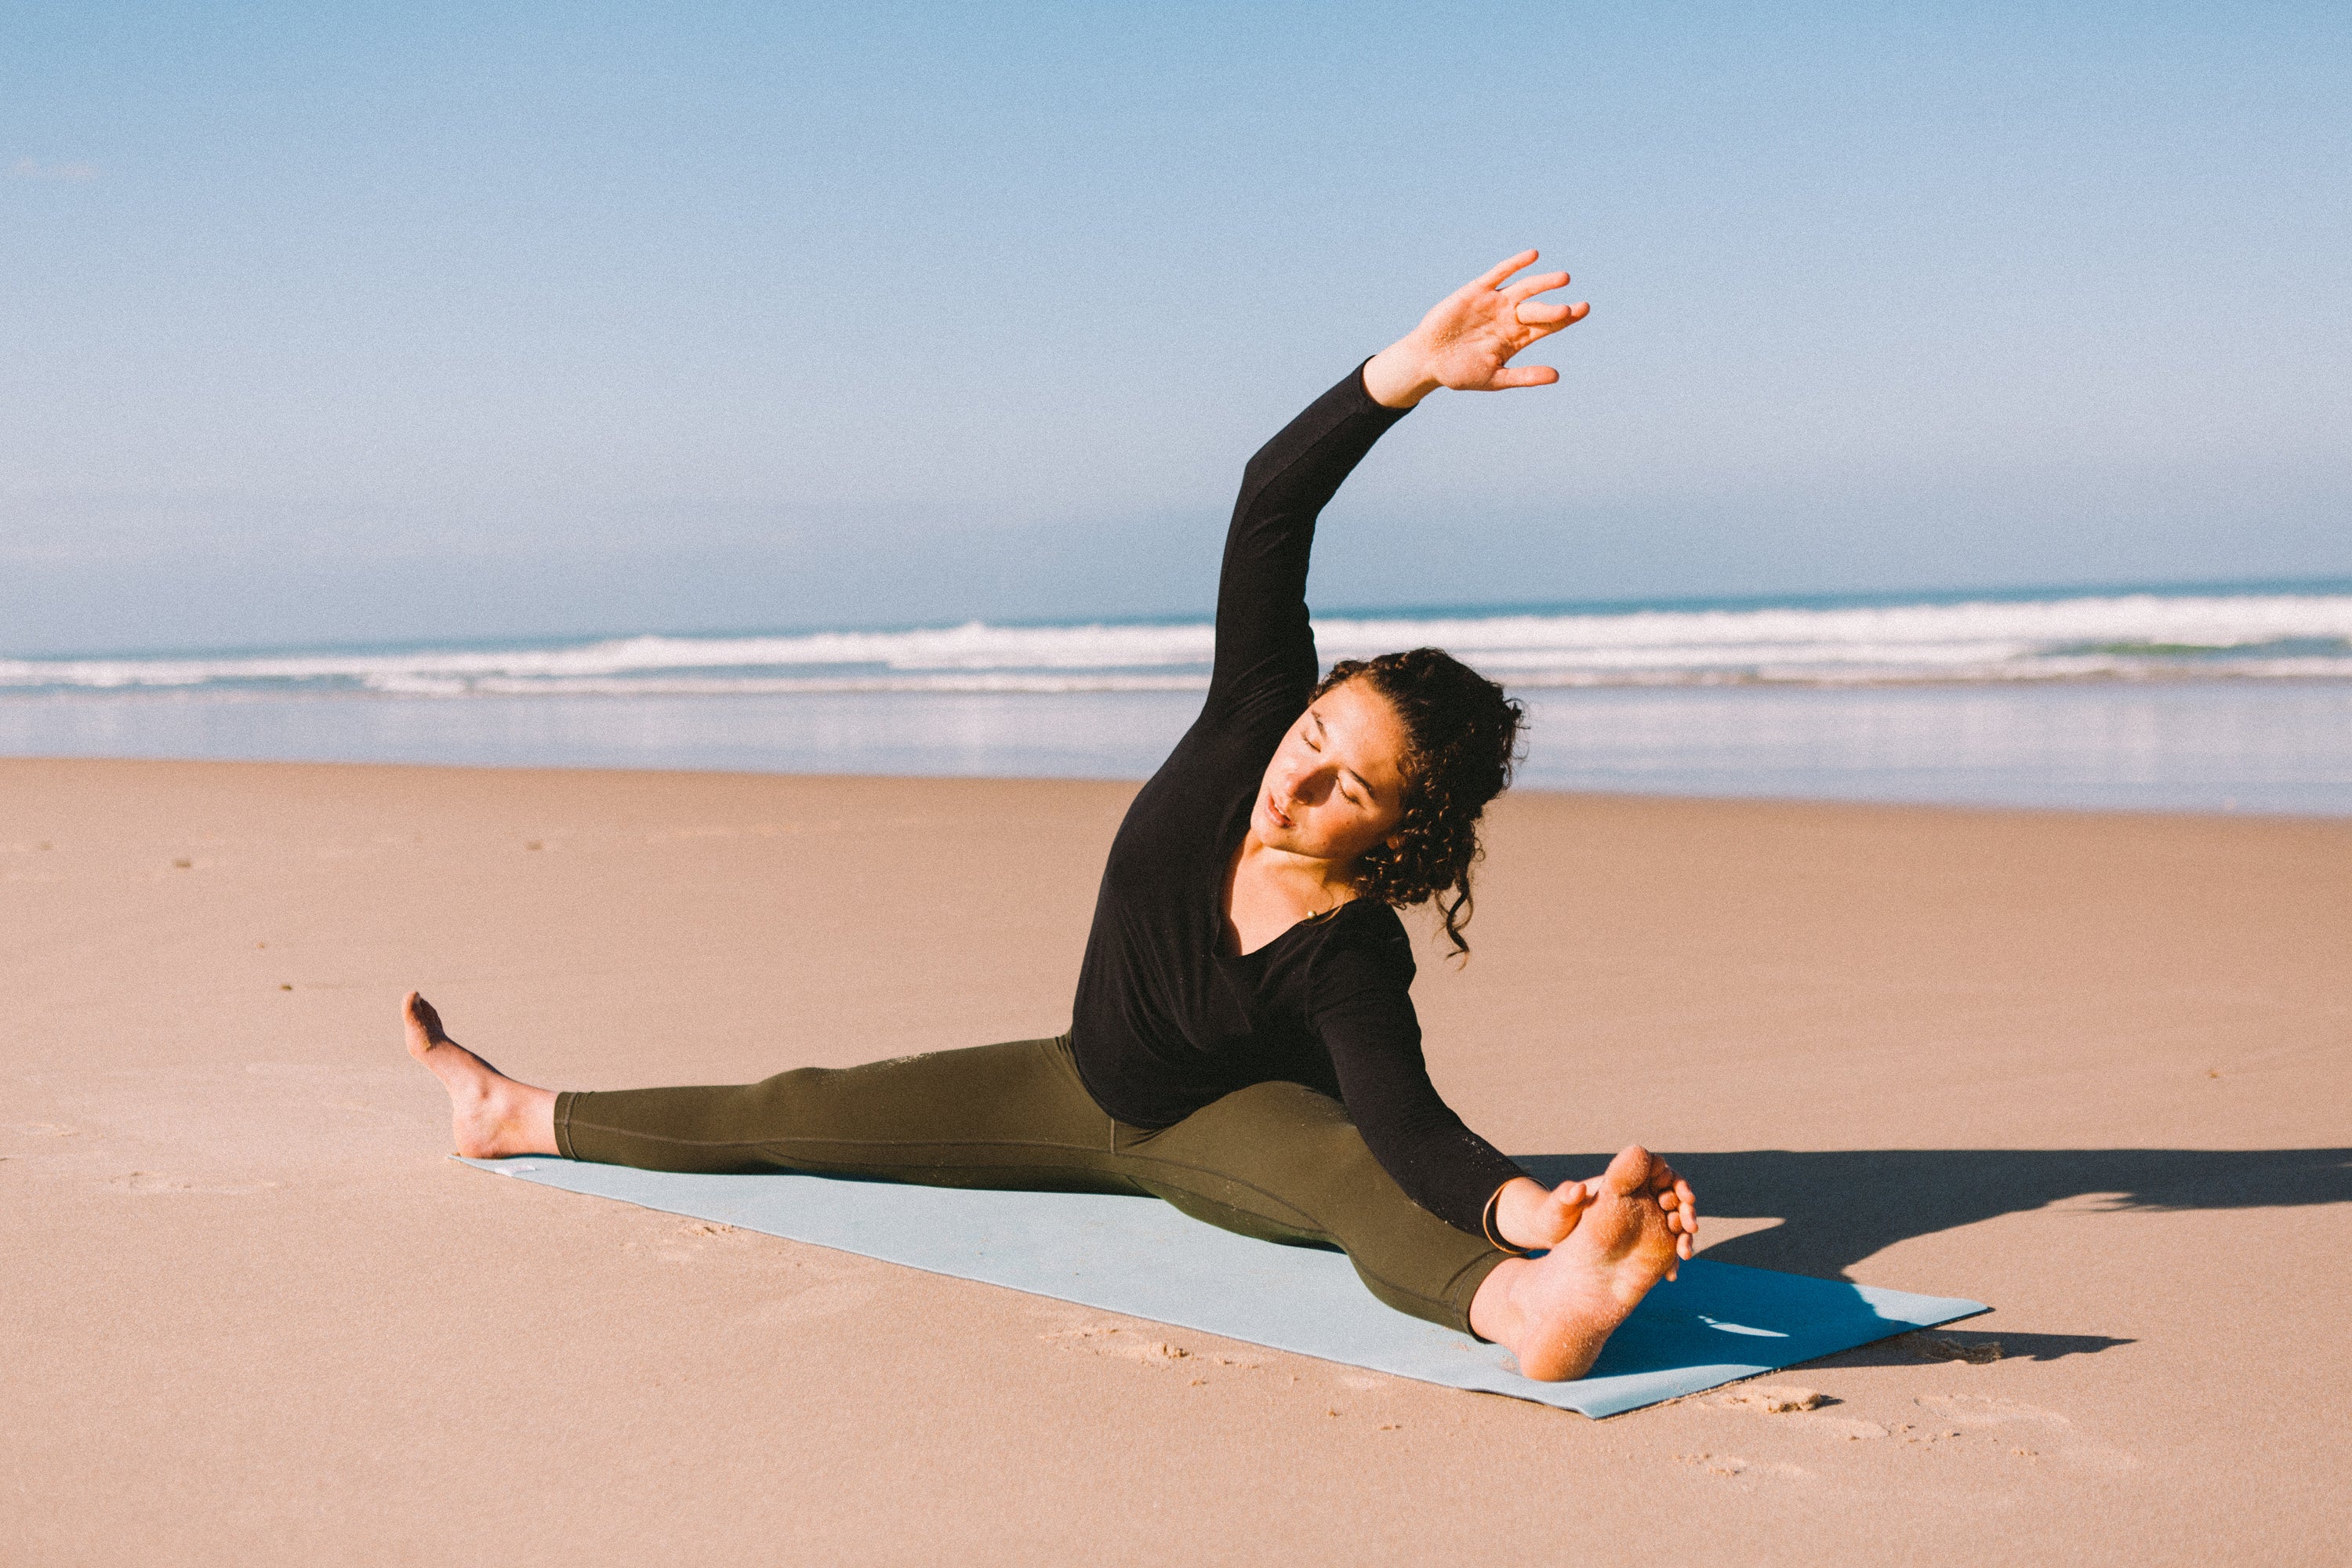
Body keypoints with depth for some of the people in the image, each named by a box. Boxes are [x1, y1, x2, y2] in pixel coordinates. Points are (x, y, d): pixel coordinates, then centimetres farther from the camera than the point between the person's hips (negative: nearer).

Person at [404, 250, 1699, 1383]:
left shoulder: (1351, 957, -34)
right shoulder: (1251, 720, -25)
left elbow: (1408, 1128, -47)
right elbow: (1271, 505, -35)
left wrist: (1530, 1206, -70)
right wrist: (1406, 372, -51)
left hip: (1229, 1129, -6)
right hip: (1091, 1089, 6)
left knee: (1352, 1167, -44)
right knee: (802, 1112, 16)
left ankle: (1530, 1304, -76)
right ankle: (521, 1116, 35)